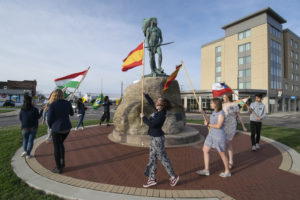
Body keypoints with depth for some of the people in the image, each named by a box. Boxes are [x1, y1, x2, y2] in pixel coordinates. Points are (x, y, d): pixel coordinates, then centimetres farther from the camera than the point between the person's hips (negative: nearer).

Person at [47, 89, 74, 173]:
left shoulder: (52, 105, -15)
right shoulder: (67, 103, -2)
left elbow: (49, 119, -10)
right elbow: (72, 113, 15)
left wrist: (51, 126, 12)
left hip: (57, 129, -5)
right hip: (67, 127, 5)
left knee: (56, 148, 11)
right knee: (60, 143, 29)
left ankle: (59, 168, 20)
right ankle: (62, 162, 23)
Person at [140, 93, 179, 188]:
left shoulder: (161, 115, -22)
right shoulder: (158, 111, 3)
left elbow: (152, 124, -28)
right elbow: (151, 103, 17)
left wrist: (143, 117, -15)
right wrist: (145, 95, 24)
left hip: (157, 138, -9)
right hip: (154, 137, 9)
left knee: (163, 158, 5)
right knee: (152, 158, 15)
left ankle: (173, 176, 24)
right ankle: (152, 179, 27)